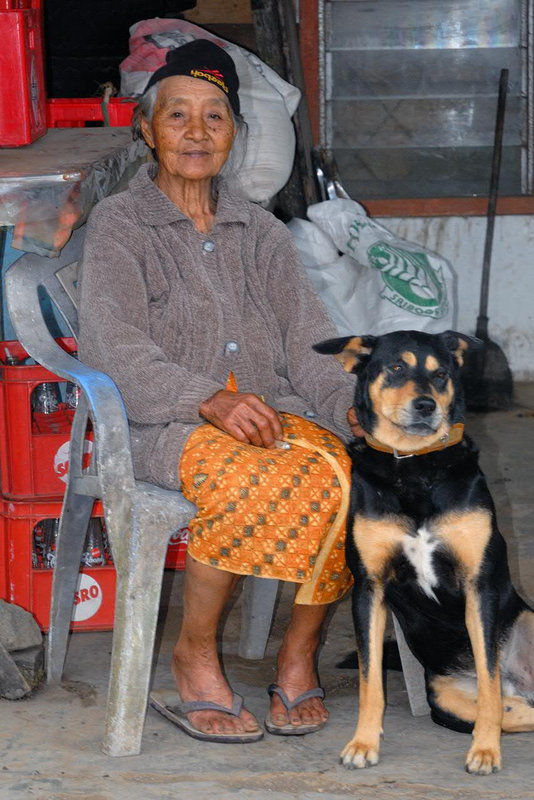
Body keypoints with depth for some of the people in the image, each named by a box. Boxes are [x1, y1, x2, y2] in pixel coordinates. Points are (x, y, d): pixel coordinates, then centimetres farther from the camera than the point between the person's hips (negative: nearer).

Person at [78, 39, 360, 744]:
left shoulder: (261, 232, 21)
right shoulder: (118, 224, 7)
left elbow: (308, 337, 9)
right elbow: (119, 347, -8)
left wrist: (351, 404, -13)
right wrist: (210, 401, -24)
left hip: (272, 412, 4)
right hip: (166, 424, -4)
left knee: (337, 473, -30)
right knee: (252, 482, -36)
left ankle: (299, 656, -13)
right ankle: (194, 657, -17)